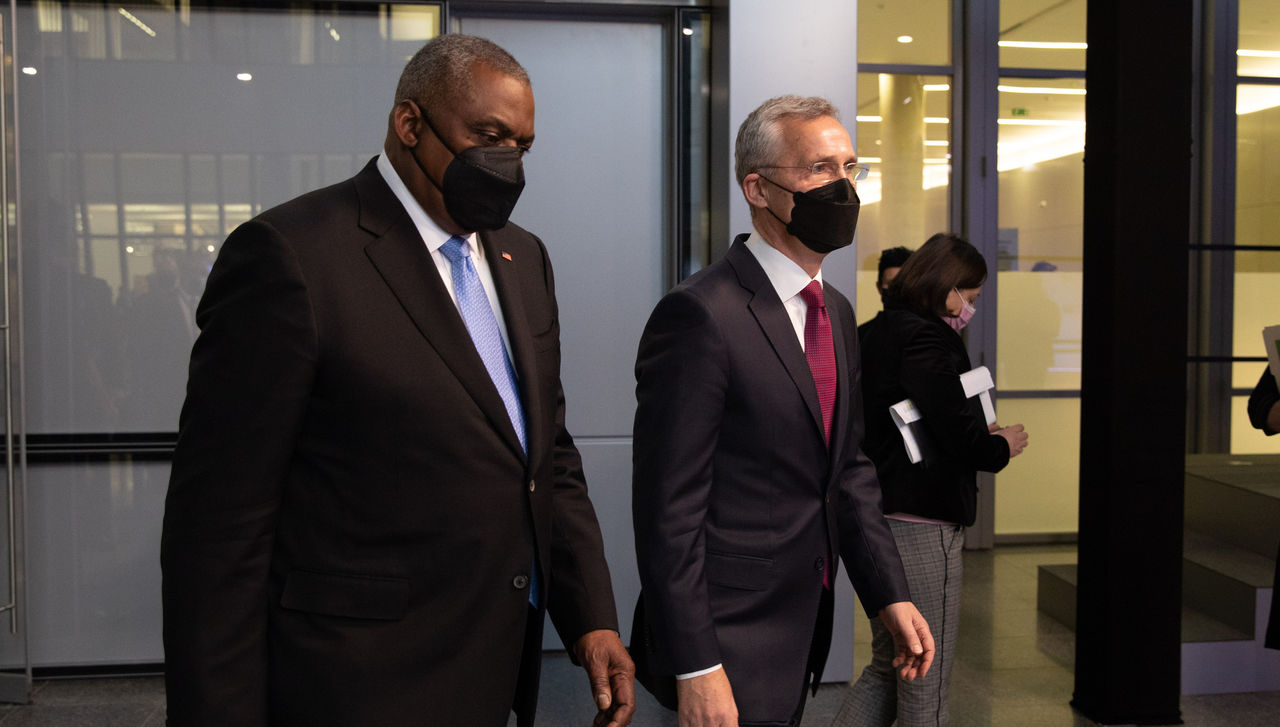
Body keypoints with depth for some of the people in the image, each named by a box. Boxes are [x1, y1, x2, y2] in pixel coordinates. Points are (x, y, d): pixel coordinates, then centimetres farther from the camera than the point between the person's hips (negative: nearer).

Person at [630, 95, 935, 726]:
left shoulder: (836, 312, 9)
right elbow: (669, 506, -21)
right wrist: (695, 668, -21)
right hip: (727, 647, -8)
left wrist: (889, 594, 7)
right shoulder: (701, 315, -20)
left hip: (801, 632, 9)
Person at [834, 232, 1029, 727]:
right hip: (921, 524, -10)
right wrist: (1001, 447, 0)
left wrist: (980, 437, 8)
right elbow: (956, 431, -20)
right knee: (926, 683, 4)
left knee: (886, 668, 19)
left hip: (883, 518, 10)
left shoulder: (882, 334, 14)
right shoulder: (926, 338, -16)